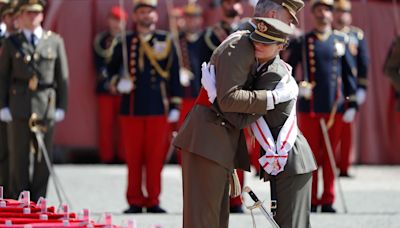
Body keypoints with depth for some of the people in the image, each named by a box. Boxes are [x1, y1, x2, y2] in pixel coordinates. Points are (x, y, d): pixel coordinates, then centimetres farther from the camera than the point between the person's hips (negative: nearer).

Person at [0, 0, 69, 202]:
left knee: (43, 158, 1)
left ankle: (38, 202, 9)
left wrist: (61, 107, 3)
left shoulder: (54, 41, 9)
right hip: (19, 109, -1)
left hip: (46, 108, 1)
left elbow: (62, 77, 9)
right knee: (19, 157, 0)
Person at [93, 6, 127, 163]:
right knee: (106, 123, 0)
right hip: (105, 88, 1)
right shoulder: (100, 40, 6)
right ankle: (107, 155, 5)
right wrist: (108, 83, -9)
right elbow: (99, 64, 3)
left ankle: (123, 155, 5)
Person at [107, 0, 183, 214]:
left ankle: (153, 201, 7)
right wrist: (118, 83, -9)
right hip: (131, 108, 0)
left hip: (157, 108, 0)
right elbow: (111, 69, 13)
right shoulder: (124, 42, 8)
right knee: (133, 157, 1)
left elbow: (174, 74, 7)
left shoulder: (166, 41, 7)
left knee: (155, 157, 0)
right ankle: (135, 202, 7)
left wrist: (175, 105, 2)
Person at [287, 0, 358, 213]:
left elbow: (349, 73, 9)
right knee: (311, 155, 1)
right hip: (310, 108, -1)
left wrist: (352, 104, 4)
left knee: (330, 156, 4)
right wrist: (295, 89, -8)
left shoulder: (341, 41, 9)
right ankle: (311, 201, 6)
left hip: (334, 108, 1)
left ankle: (328, 200, 9)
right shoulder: (302, 42, 4)